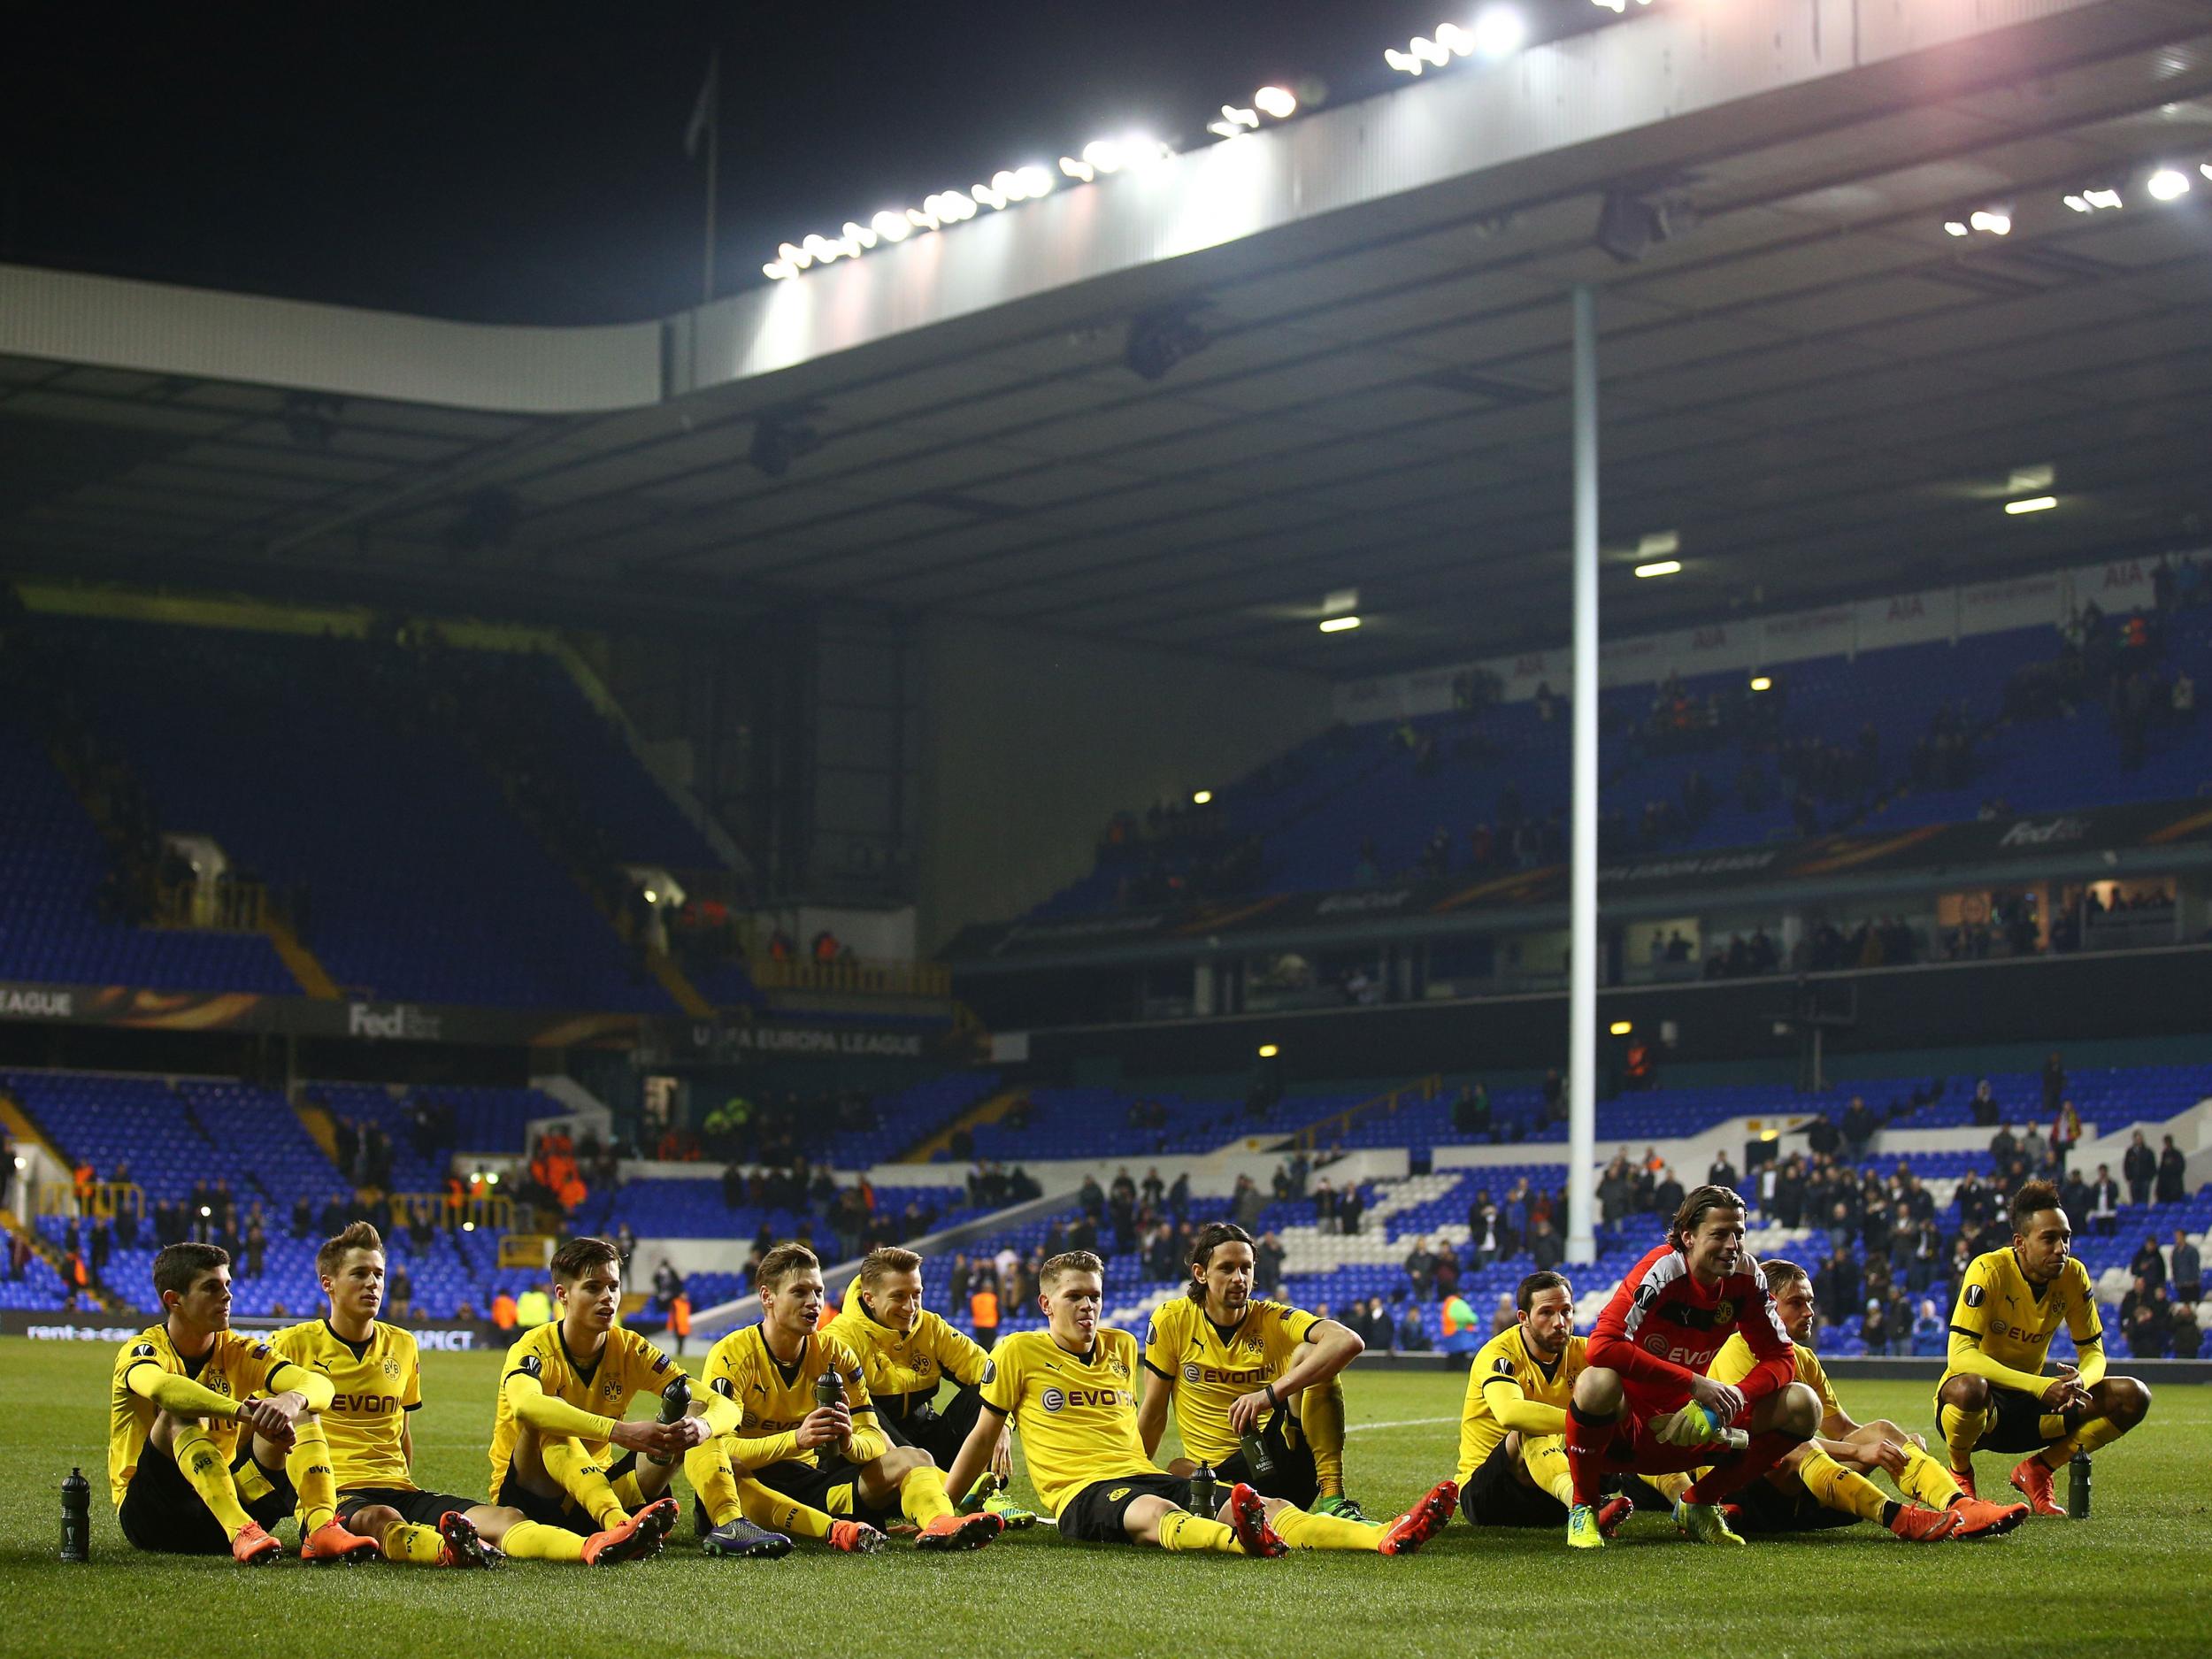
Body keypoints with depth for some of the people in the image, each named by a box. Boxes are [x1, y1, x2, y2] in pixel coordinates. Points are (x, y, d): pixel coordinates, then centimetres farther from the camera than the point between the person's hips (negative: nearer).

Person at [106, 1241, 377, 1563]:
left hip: (226, 1503, 4)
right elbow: (159, 1386, -36)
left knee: (301, 1412, -12)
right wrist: (244, 1412, -49)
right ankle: (240, 1533, -47)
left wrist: (292, 1400, -36)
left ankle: (321, 1528, -36)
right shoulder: (141, 1350, -8)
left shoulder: (239, 1352, 6)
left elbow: (321, 1387, -11)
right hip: (151, 1517, -4)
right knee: (179, 1414, -29)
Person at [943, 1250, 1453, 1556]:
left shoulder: (1122, 1346, 23)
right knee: (1157, 1513, -43)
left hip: (1144, 1477, 6)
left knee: (1272, 1508, -22)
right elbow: (985, 1434, 13)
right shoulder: (1018, 1353, 7)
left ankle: (1386, 1538, -45)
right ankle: (1242, 1541, -78)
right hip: (1081, 1494, -6)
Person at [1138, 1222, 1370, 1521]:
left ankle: (1331, 1495, -24)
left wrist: (1271, 1394, -33)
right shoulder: (1172, 1320, 0)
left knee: (1307, 1354, -21)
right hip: (1219, 1474, -1)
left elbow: (1350, 1342, -23)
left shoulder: (1273, 1319, -4)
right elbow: (1153, 1412, 9)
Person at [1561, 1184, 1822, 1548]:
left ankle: (1698, 1504, 8)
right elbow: (1602, 1346, -33)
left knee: (1802, 1405, -9)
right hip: (1625, 1433, -6)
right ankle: (1583, 1509, -13)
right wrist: (1695, 1383, -34)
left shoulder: (1746, 1277, -4)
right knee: (1598, 1382, -40)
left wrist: (1736, 1396, -23)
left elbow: (1781, 1358, -1)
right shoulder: (1661, 1270, -21)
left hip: (1687, 1430, 6)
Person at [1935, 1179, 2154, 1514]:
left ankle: (2037, 1470, 5)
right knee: (1969, 1387, -42)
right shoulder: (1990, 1271, -21)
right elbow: (1960, 1355, -29)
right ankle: (1959, 1473, -8)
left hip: (2029, 1405, 5)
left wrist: (2081, 1380, -26)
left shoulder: (2074, 1276, -5)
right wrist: (2041, 1386, -38)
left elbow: (2093, 1352, 1)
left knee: (2133, 1397, -13)